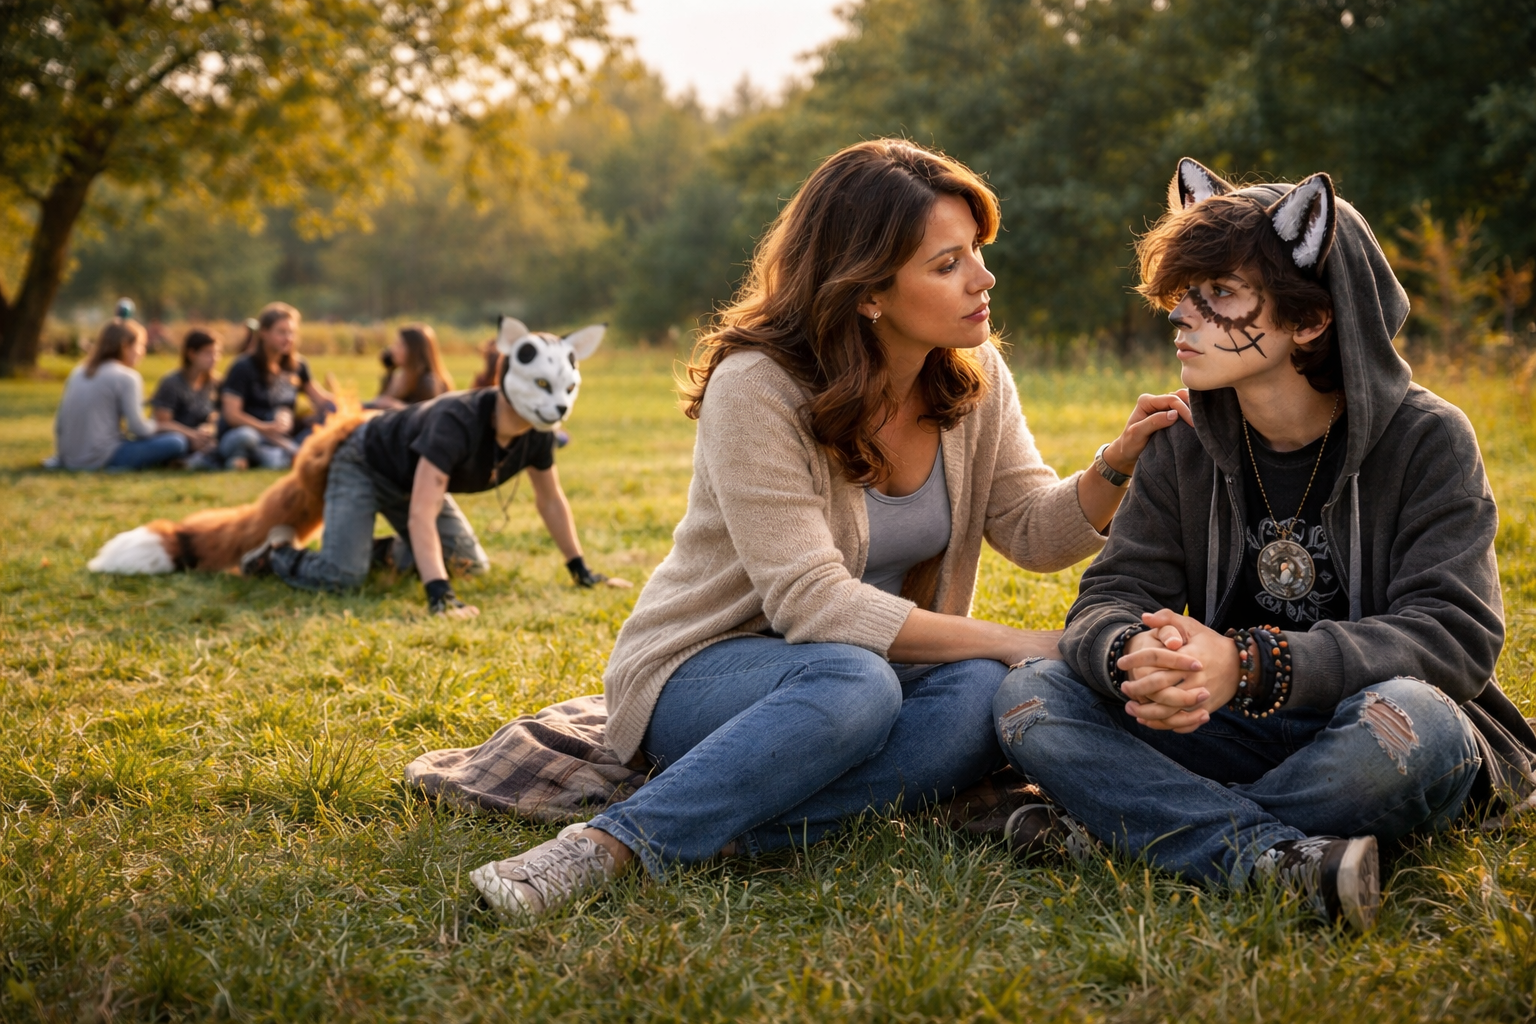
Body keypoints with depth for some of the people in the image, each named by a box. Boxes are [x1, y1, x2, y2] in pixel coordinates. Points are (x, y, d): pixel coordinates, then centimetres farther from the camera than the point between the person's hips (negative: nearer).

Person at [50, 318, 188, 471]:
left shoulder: (78, 372, 15)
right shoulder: (127, 377, -7)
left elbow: (60, 423, 15)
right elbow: (137, 427, -11)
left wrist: (61, 456, 28)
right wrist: (156, 428, 10)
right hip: (103, 458, -8)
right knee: (176, 442, -7)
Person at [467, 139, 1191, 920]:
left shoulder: (973, 376, 0)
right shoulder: (758, 387, -21)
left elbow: (1035, 533, -1)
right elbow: (812, 601, -26)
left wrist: (1115, 467, -22)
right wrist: (1018, 644, -27)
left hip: (881, 660, 6)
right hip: (701, 672, -5)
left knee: (987, 696, -28)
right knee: (852, 686, -39)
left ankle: (728, 833, -30)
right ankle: (612, 845, -33)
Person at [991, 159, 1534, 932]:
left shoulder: (1425, 441, -8)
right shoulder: (1185, 451, 4)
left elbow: (1455, 634, -19)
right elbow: (1109, 600, -2)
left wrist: (1250, 664, -33)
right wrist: (1130, 654, -31)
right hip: (1232, 732, 4)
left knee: (1410, 721, -39)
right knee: (1029, 696, -18)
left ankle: (1119, 825, -23)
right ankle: (1279, 858, -34)